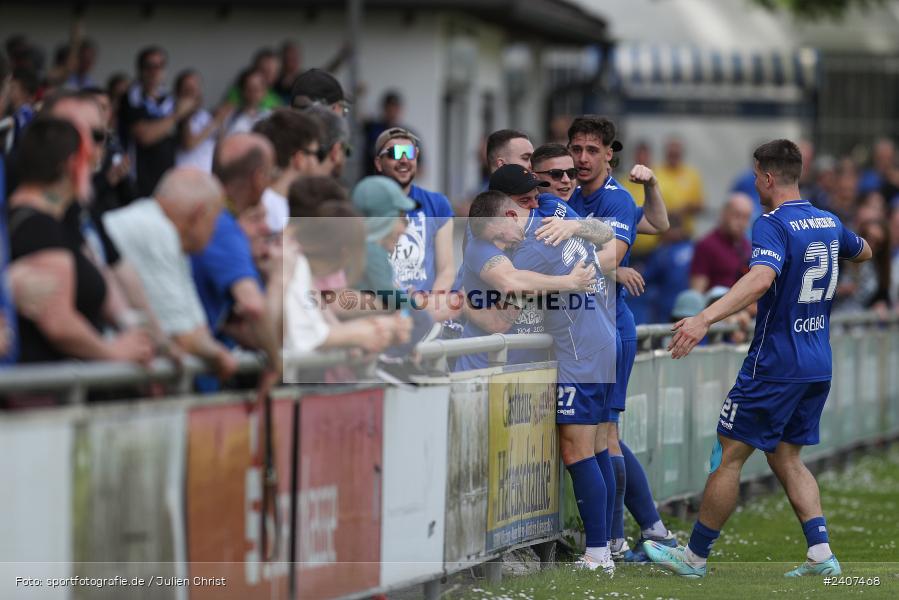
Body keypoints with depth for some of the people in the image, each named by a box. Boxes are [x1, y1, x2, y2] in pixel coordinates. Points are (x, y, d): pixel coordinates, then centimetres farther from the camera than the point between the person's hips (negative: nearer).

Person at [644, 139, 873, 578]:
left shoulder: (773, 225, -16)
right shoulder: (828, 222, 8)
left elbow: (760, 279, -35)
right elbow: (863, 253, 30)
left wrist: (704, 319, -45)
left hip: (774, 366, -8)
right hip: (818, 367, 8)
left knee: (729, 455, 1)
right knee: (786, 458, 16)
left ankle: (695, 555, 8)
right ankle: (821, 554, 4)